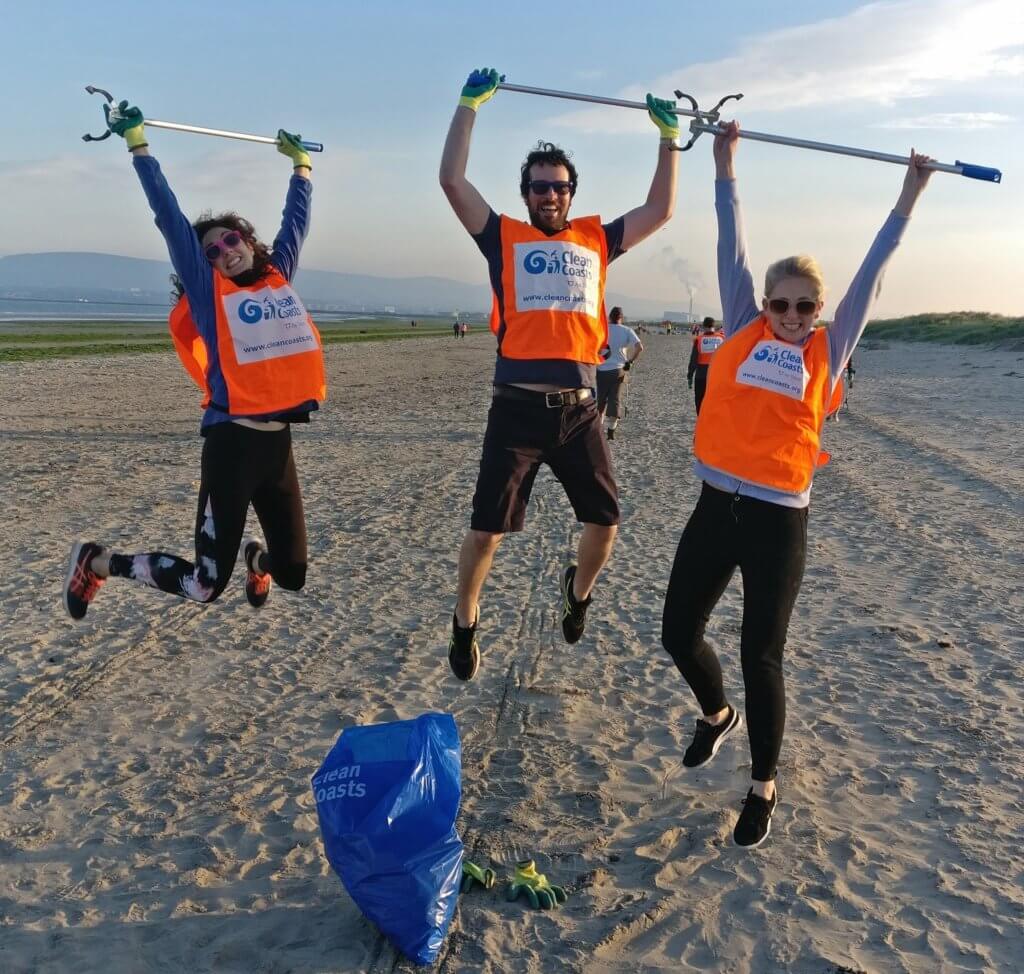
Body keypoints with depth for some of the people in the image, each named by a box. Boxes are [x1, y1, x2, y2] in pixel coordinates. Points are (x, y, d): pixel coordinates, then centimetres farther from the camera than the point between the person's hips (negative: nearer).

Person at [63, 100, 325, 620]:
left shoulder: (277, 279, 14)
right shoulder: (208, 289, 2)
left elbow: (296, 219, 26)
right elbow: (170, 217, 0)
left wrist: (301, 161, 36)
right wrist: (138, 143, 1)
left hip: (278, 443, 5)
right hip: (232, 444, -5)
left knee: (293, 574, 11)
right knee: (204, 585, -1)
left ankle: (257, 557, 47)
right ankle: (96, 561, 22)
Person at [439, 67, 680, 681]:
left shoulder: (596, 239, 17)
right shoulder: (504, 237, 9)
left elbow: (661, 210, 21)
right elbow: (453, 180, 2)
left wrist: (670, 137, 22)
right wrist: (471, 104, 5)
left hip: (579, 409, 3)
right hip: (518, 408, -2)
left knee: (606, 522, 6)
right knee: (486, 530, -1)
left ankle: (579, 590, 38)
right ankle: (466, 623, 23)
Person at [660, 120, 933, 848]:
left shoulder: (829, 350, 6)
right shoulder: (743, 330, 7)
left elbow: (872, 273, 11)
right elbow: (732, 246, 10)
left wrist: (909, 199, 17)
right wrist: (725, 166, 15)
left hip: (778, 519, -2)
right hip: (716, 507, 2)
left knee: (761, 655, 1)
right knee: (679, 633, 7)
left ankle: (764, 787, 22)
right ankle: (716, 715, 40)